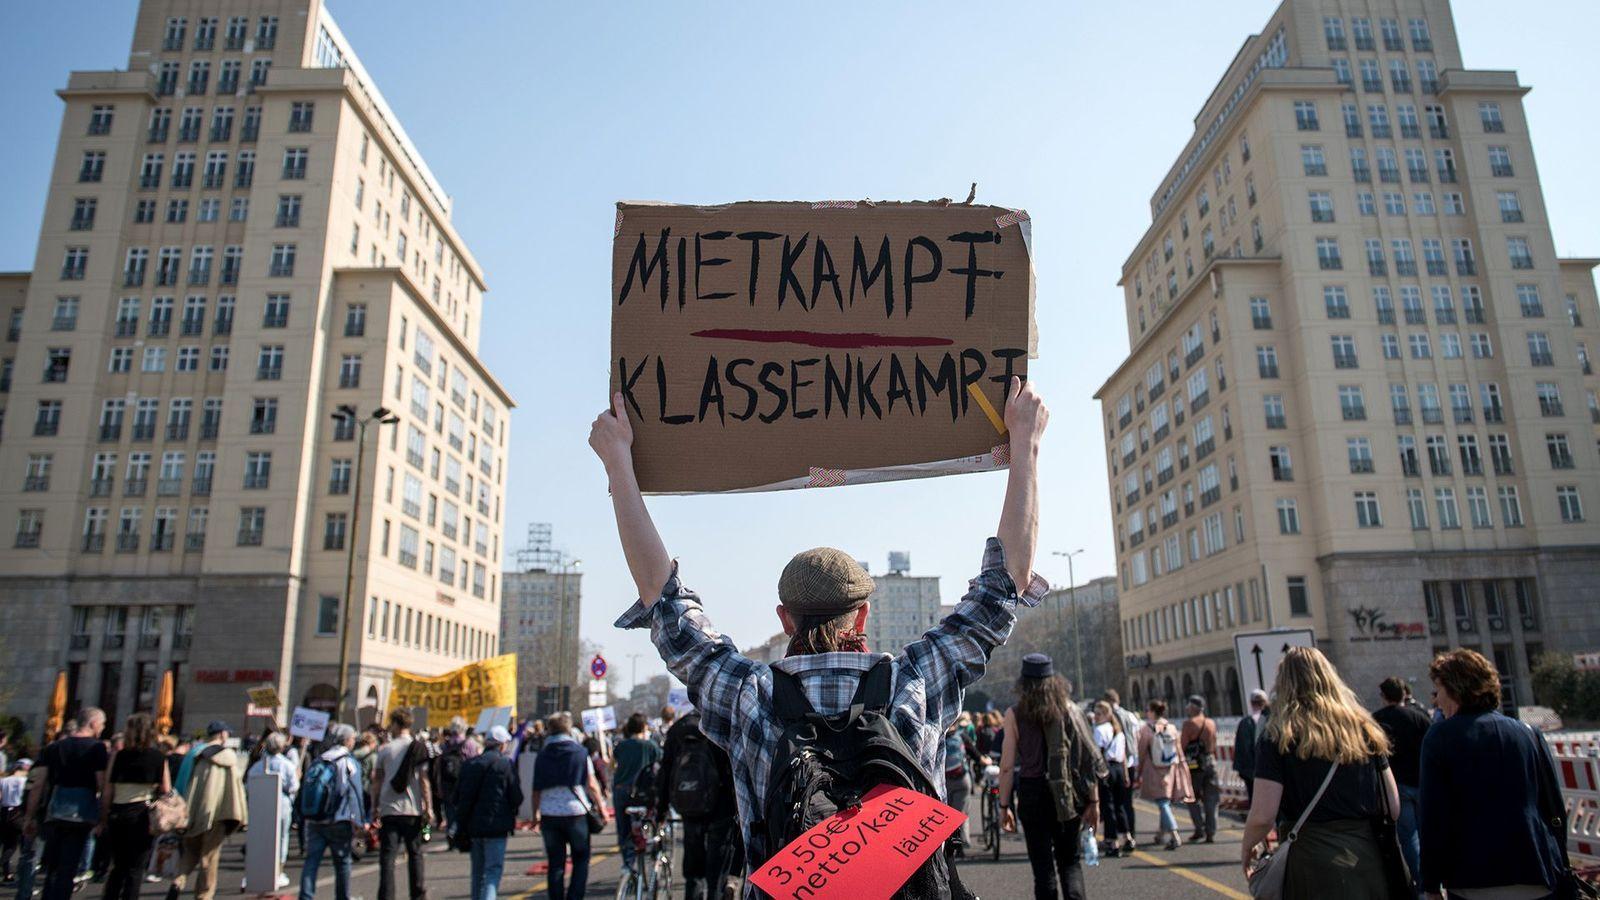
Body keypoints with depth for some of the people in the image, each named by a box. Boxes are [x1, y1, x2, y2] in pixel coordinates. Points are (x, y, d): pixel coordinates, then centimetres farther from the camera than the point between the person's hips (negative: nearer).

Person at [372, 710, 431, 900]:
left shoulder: (385, 750, 2)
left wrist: (374, 808, 13)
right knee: (415, 854, 12)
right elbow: (424, 780, -5)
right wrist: (428, 807, -1)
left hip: (388, 809, 0)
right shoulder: (420, 748, -1)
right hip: (413, 810, 0)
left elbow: (376, 781, 4)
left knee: (387, 857, 2)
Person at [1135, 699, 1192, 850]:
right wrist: (1182, 771, 14)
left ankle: (1175, 837, -16)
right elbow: (1180, 752, 6)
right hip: (1171, 770, 5)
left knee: (1163, 803, -4)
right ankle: (1161, 834, 30)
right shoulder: (1172, 728, 2)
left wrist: (1139, 774, 4)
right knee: (1165, 802, 17)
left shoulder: (1146, 730, -11)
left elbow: (1141, 754, -6)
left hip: (1155, 772, -5)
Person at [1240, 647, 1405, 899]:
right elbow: (1393, 805, 7)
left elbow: (1262, 816, -12)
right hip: (1369, 858, 4)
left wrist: (1247, 849, 8)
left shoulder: (1278, 737, -8)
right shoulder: (1364, 729, 4)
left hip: (1313, 861, -4)